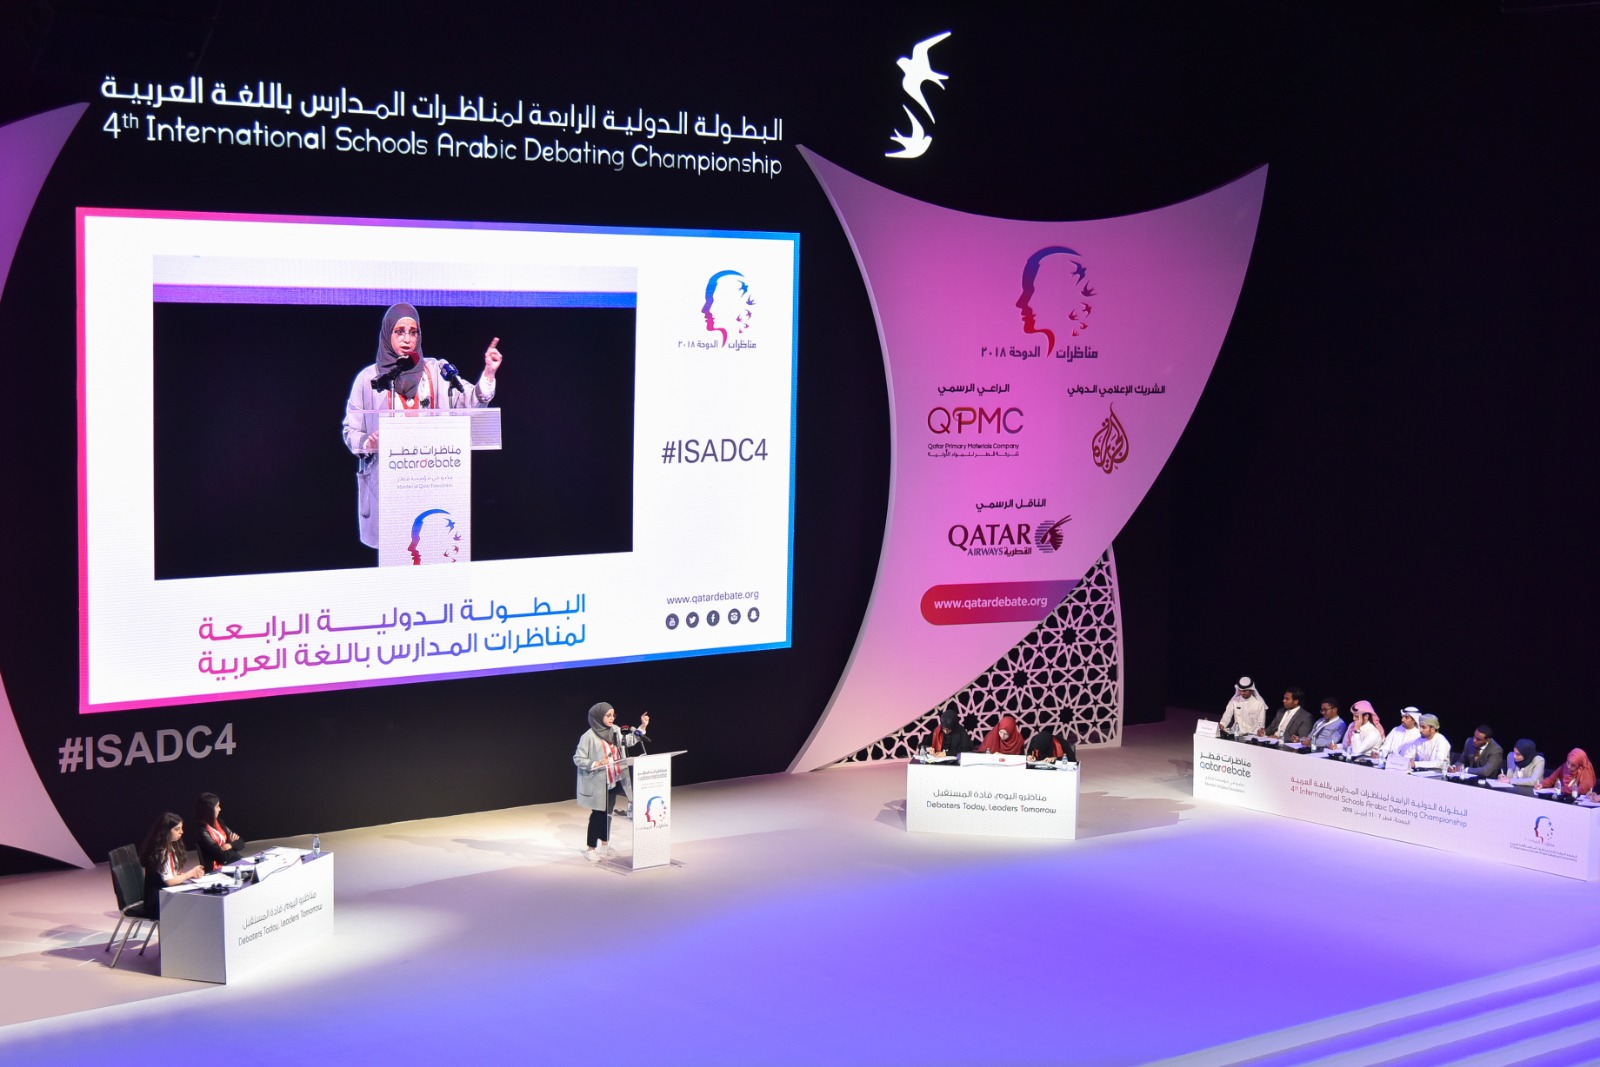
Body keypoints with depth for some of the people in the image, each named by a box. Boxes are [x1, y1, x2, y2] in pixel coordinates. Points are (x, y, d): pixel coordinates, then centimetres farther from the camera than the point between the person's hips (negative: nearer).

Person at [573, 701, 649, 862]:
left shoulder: (615, 731, 2)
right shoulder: (589, 737, -17)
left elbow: (628, 740, 17)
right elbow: (578, 759, -15)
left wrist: (642, 727, 8)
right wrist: (595, 764, -26)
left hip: (613, 780, 6)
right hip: (598, 782, -6)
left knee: (608, 813, 15)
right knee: (598, 814, -1)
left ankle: (604, 845, 29)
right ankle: (590, 849, 10)